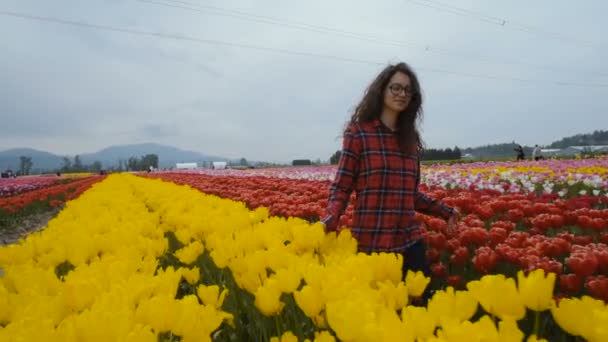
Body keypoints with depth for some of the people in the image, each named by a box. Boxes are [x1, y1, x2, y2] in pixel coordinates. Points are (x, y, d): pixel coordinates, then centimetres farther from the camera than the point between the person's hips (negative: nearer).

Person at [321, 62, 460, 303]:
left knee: (423, 298, 9)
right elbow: (342, 185, -7)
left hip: (409, 240, 5)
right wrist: (330, 219, -24)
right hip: (371, 242, -5)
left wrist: (445, 212, 12)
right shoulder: (358, 131, -5)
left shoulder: (410, 138, 11)